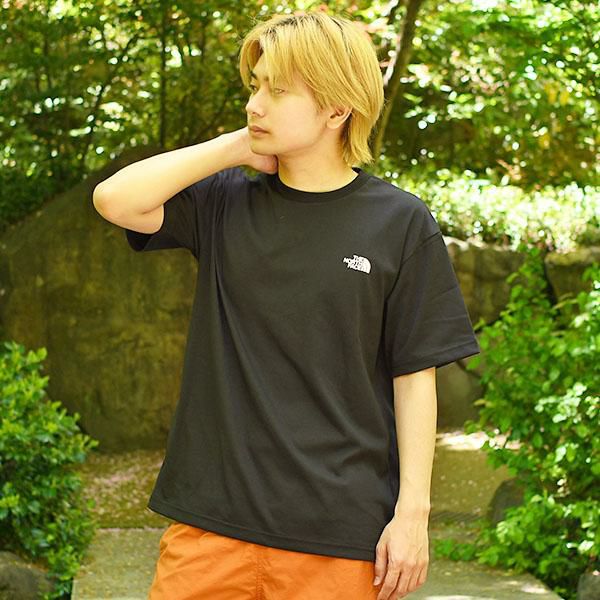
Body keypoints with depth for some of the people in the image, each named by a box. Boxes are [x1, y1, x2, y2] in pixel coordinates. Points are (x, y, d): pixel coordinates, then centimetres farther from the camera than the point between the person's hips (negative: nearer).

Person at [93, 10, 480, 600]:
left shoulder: (400, 224, -2)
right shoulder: (226, 204, 6)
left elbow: (415, 376, -1)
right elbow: (116, 199, -9)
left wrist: (413, 512, -4)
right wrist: (234, 148, -4)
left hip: (340, 531, -2)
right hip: (212, 516, 2)